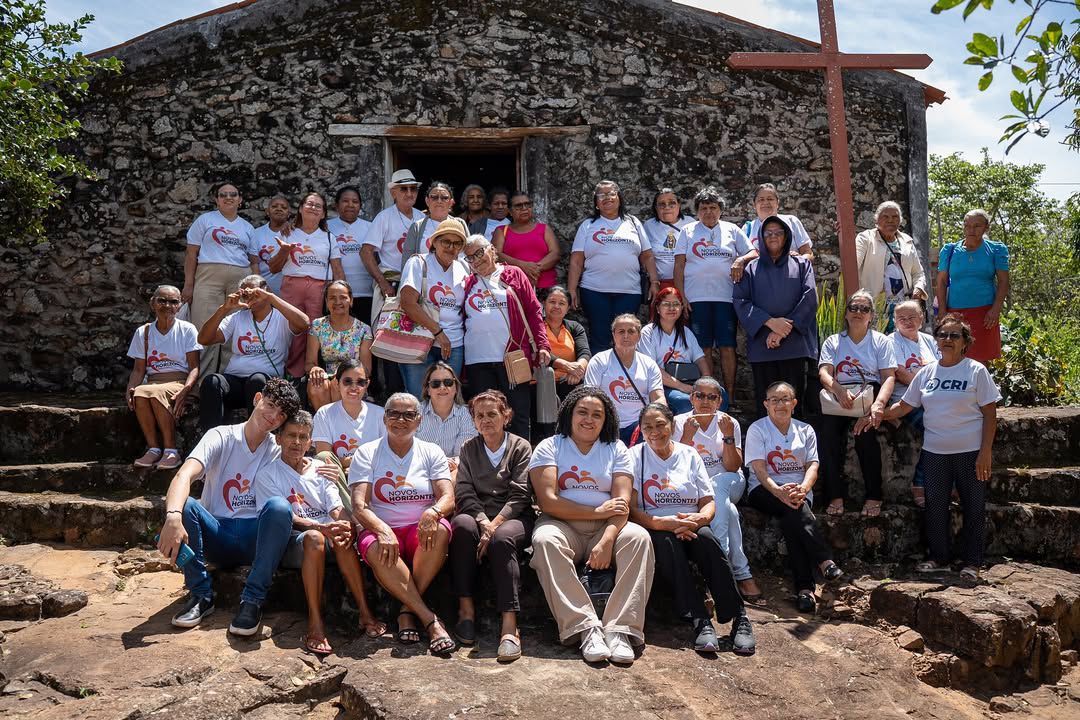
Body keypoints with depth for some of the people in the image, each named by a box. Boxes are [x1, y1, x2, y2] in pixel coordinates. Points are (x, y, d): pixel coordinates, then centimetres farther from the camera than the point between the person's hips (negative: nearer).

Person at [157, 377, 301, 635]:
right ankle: (201, 594, -16)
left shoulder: (277, 452, 4)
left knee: (280, 506, -30)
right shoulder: (221, 437, -3)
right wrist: (173, 516, -43)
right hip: (216, 534, 0)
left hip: (254, 537, 0)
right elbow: (185, 475, -22)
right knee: (182, 504, -28)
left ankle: (252, 600, -25)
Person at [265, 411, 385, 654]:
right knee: (314, 537, -36)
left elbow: (337, 508, 6)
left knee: (342, 538, -31)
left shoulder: (320, 469, 15)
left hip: (326, 535, 3)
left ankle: (365, 612, -29)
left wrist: (345, 525, -20)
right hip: (290, 541, -3)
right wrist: (320, 527, -25)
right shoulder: (269, 473, 3)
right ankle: (315, 624, -38)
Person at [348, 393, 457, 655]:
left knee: (440, 529, -33)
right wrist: (383, 530, -26)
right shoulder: (366, 453, 6)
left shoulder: (431, 453, 10)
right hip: (381, 528, -1)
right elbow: (359, 506, -6)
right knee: (374, 549, -36)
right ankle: (431, 620, -32)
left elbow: (448, 497, -3)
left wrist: (432, 513, -28)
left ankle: (408, 611, -20)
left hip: (420, 532, 1)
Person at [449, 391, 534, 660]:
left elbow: (519, 495, -4)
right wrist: (483, 522, -16)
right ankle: (466, 607, -28)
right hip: (476, 514, 2)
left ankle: (509, 625, -42)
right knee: (462, 525, -33)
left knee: (502, 538, -36)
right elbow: (463, 492, 2)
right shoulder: (469, 449, 16)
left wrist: (494, 526, -19)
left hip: (513, 517, -2)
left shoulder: (521, 447, 6)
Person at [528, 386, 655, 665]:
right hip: (562, 525, -2)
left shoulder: (616, 450, 12)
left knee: (639, 537, -28)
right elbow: (548, 501, -8)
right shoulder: (549, 447, 7)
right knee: (544, 540, -35)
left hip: (606, 527, 2)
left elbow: (622, 504, -2)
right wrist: (597, 511, -9)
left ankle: (620, 629, -33)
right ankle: (587, 628, -36)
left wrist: (607, 540, -21)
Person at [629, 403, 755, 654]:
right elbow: (631, 510, -5)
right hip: (655, 530, -2)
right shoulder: (635, 456, 4)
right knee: (667, 541, -35)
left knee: (705, 537, -31)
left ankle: (738, 618, -27)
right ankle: (699, 621, -36)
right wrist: (663, 523, -23)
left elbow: (709, 502, 8)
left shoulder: (689, 455, 12)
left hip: (690, 528, 2)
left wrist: (699, 518, -16)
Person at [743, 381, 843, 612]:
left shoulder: (805, 431, 15)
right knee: (794, 507, -37)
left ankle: (804, 587, -43)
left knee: (790, 517, -34)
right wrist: (779, 491, -30)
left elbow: (812, 466, 2)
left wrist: (803, 488, -22)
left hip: (799, 490, 2)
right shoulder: (757, 429, 5)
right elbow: (759, 469, -9)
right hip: (764, 491, -2)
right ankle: (825, 561, -47)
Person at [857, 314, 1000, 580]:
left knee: (973, 508, 4)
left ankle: (972, 562, 16)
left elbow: (990, 414, -6)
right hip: (935, 451, 4)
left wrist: (986, 451, -12)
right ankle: (939, 557, 24)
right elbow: (905, 405, 10)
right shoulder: (926, 373, 7)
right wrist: (878, 416, -6)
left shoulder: (976, 371, -4)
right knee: (935, 506, 9)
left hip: (970, 451, -3)